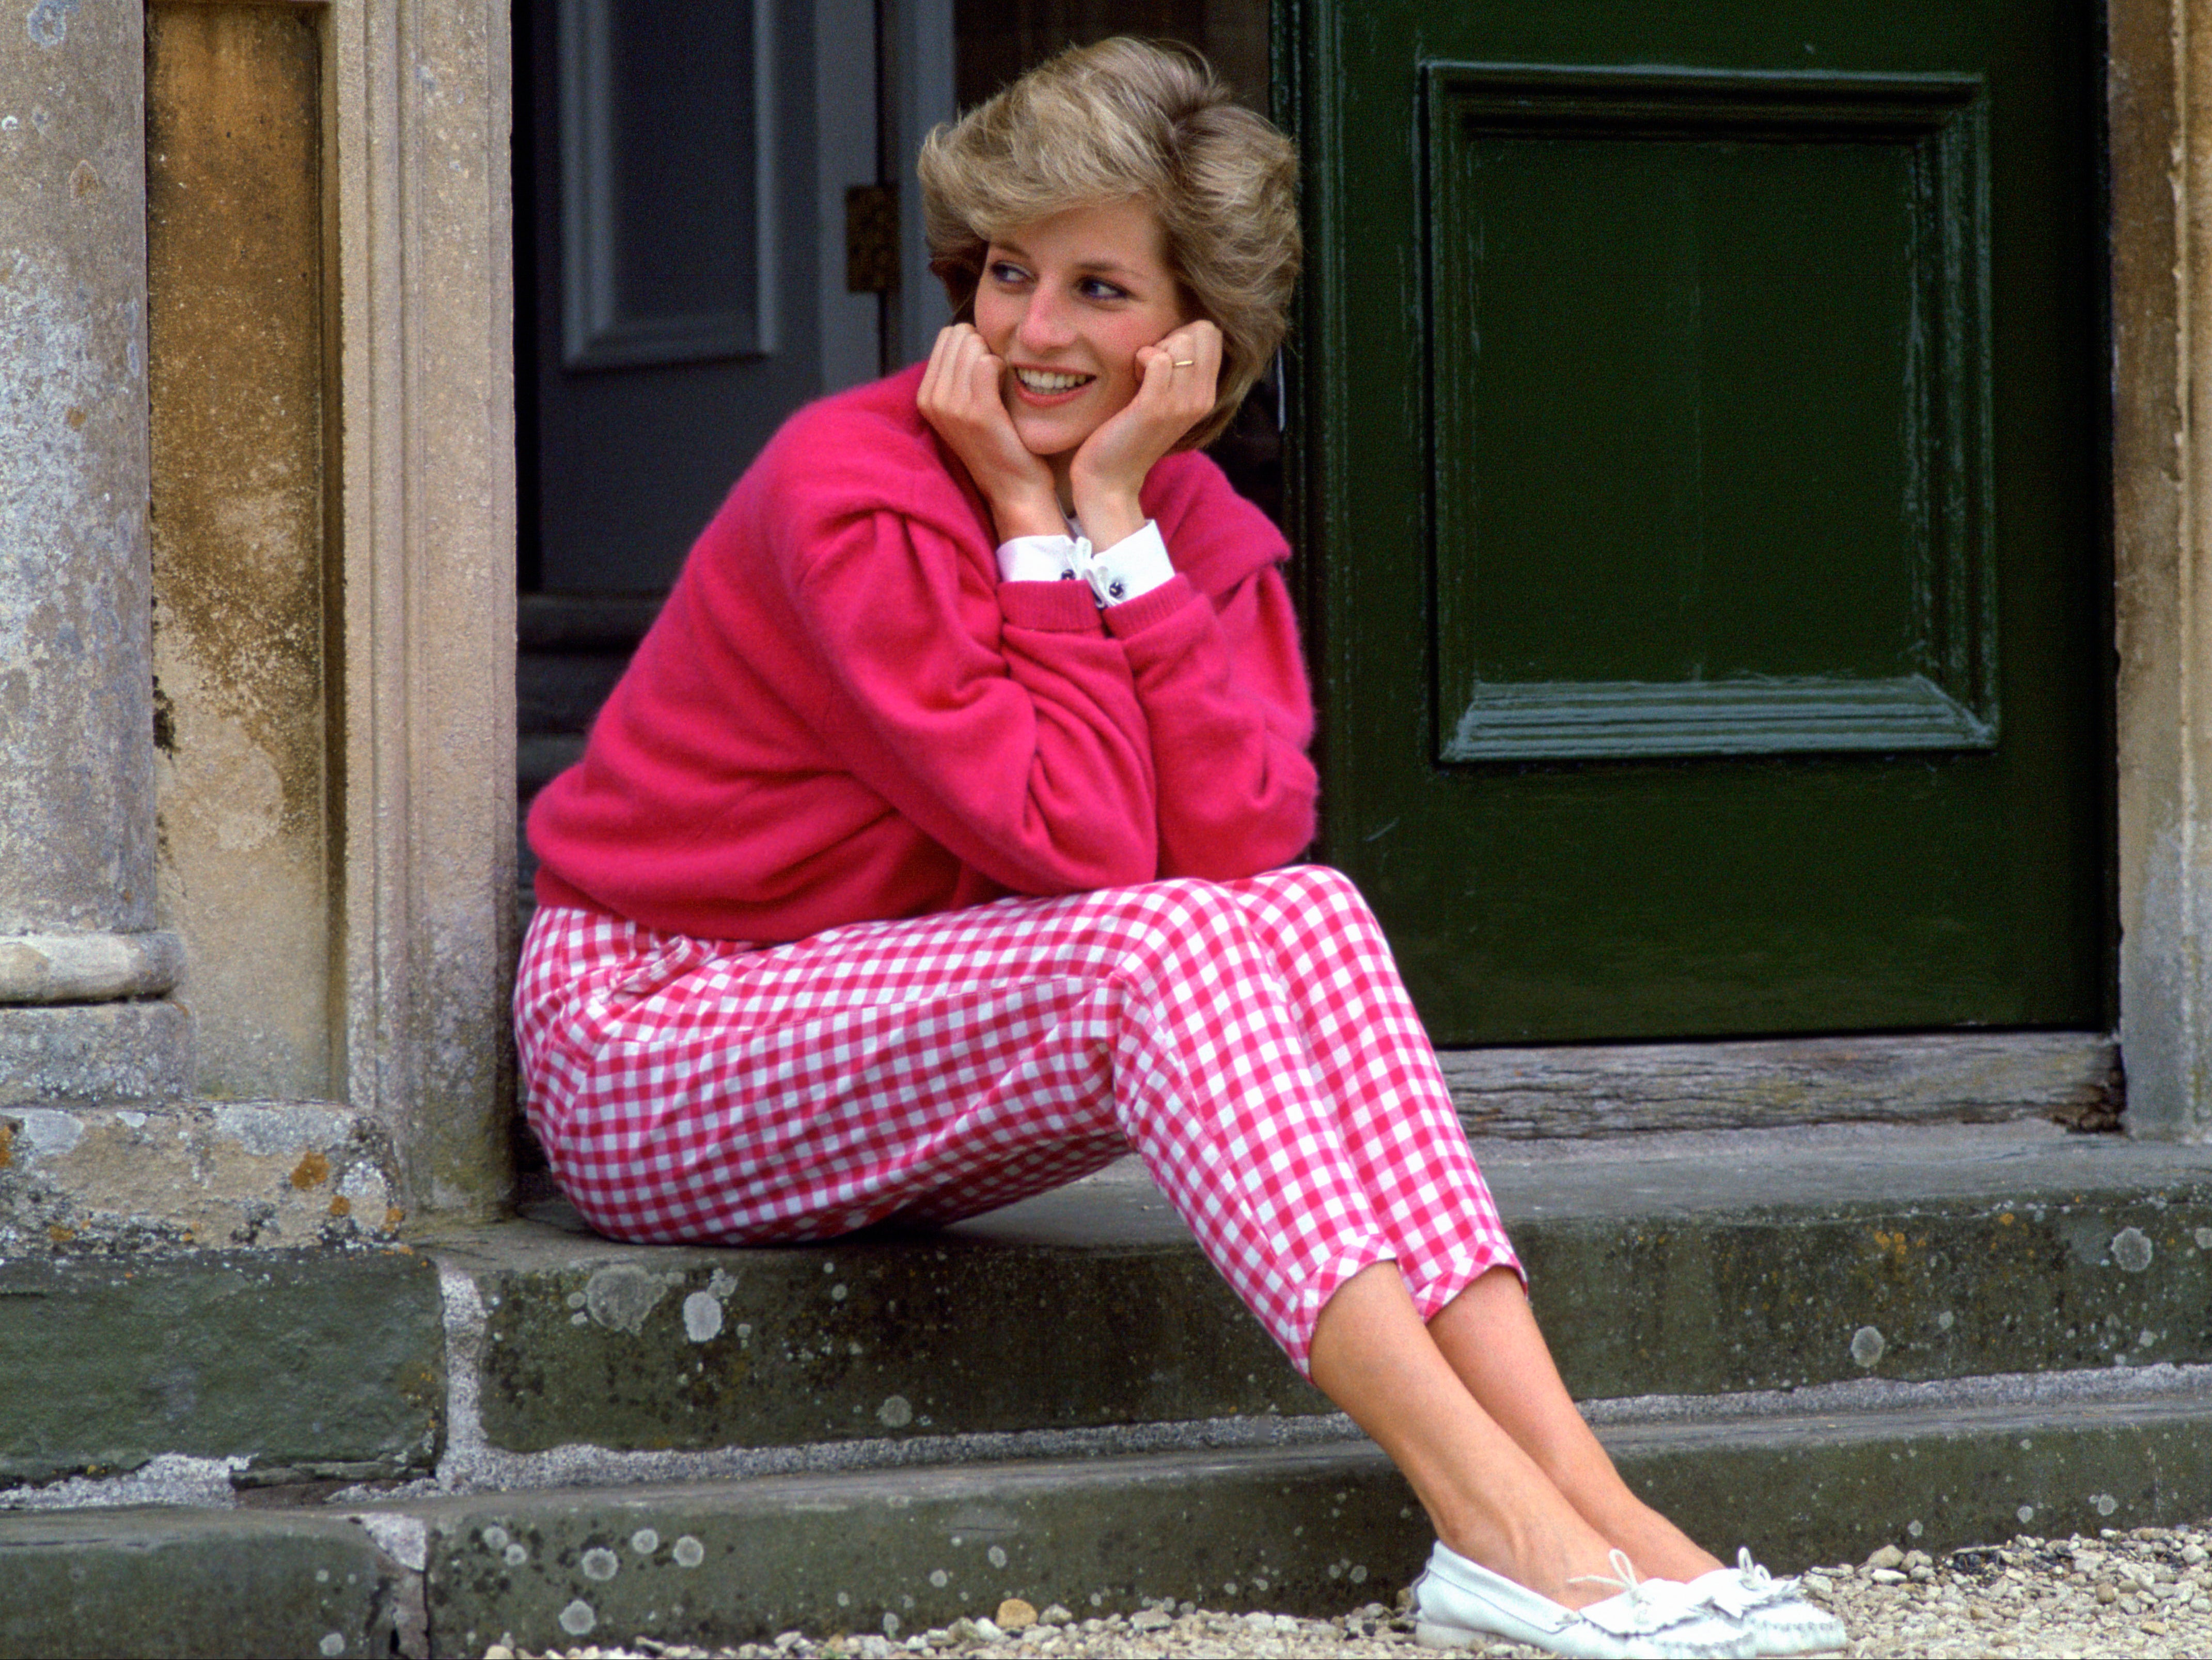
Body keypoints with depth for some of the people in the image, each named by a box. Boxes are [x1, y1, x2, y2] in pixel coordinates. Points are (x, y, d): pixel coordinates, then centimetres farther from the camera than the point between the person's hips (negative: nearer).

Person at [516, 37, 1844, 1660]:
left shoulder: (1201, 527, 1)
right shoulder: (850, 492, -20)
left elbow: (1242, 840, -18)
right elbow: (1079, 848, -25)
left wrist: (1115, 519, -18)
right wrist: (1036, 523, -20)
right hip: (646, 1036, -6)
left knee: (1308, 916, -18)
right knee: (1156, 949, -29)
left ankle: (1584, 1489, -29)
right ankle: (1501, 1526, -37)